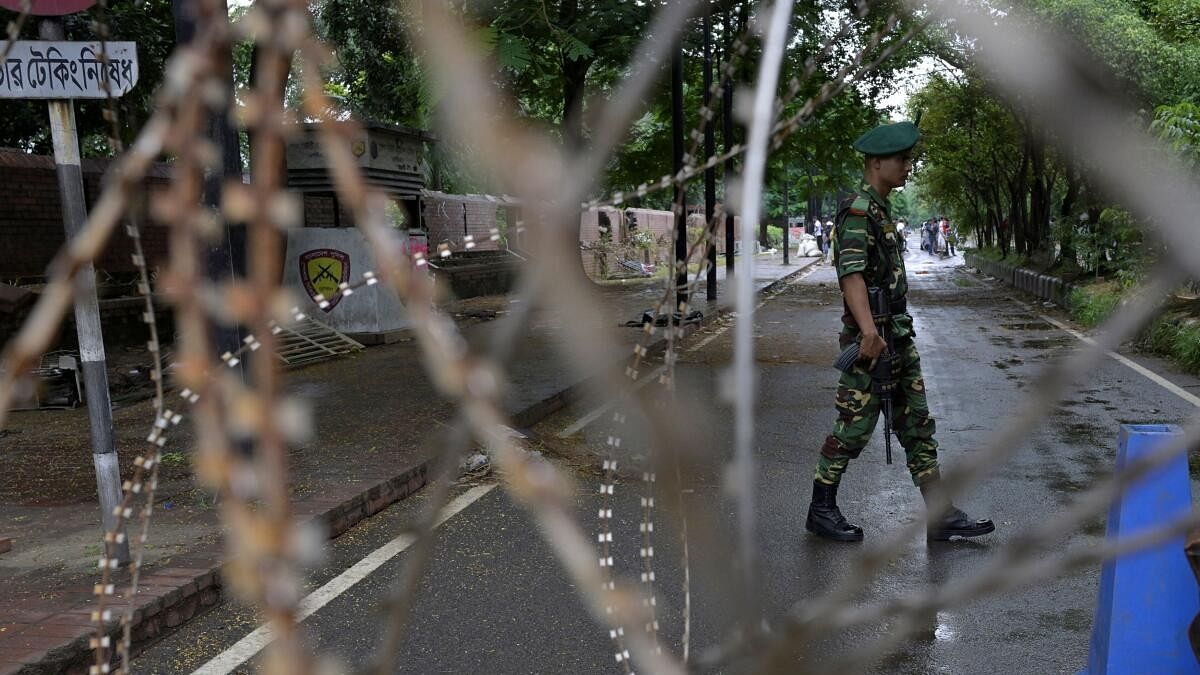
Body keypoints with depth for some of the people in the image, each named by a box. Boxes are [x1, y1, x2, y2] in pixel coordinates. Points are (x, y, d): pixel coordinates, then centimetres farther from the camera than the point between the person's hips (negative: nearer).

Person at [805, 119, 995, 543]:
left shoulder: (881, 210, 17)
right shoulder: (858, 212, -14)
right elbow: (852, 274, -27)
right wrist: (868, 332, -39)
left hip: (899, 338, 10)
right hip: (871, 343, -10)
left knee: (918, 425, 10)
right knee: (854, 427, -1)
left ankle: (940, 516, 15)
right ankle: (822, 510, 13)